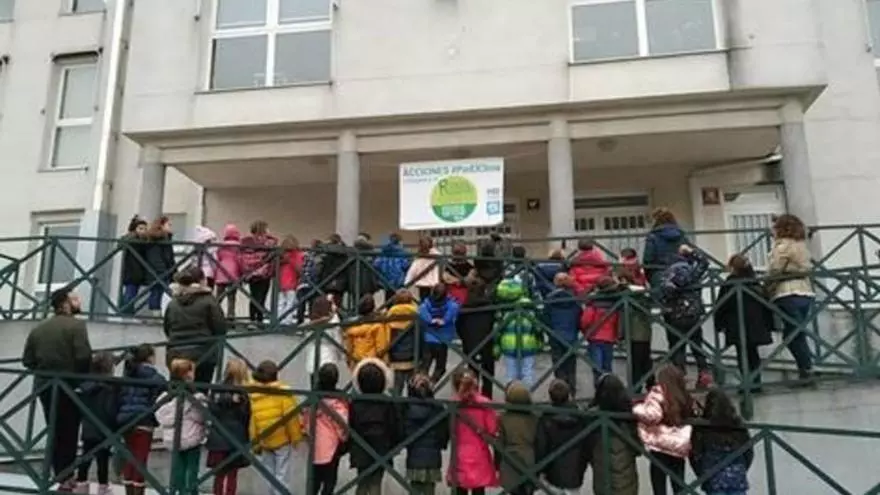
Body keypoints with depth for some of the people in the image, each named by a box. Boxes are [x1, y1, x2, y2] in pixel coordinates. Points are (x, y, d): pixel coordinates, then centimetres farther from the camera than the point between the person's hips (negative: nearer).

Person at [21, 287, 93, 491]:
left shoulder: (38, 329, 10)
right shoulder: (76, 325, -12)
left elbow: (27, 360, 6)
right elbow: (83, 356, -22)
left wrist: (45, 371, 18)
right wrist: (82, 376, -5)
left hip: (44, 386, 6)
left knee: (54, 432, 14)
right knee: (69, 432, 3)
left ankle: (59, 475, 20)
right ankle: (66, 477, 4)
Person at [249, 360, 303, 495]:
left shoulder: (252, 395, -3)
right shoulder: (284, 392, -15)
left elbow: (251, 421, 0)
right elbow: (291, 417, -13)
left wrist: (255, 443, 11)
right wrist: (295, 437, -1)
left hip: (264, 442, 3)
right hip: (282, 439, -3)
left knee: (269, 474, 20)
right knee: (281, 474, 5)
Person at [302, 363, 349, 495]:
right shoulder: (339, 400, -21)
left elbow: (305, 419, 3)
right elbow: (342, 424, -16)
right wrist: (344, 440, 2)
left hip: (315, 446, 5)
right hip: (332, 447, -4)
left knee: (314, 480, 21)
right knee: (329, 481, 10)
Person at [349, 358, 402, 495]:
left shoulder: (355, 403, -9)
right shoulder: (389, 404, -9)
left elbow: (349, 428, -5)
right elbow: (396, 428, -5)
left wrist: (349, 448, 9)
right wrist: (394, 447, 10)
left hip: (360, 452, 1)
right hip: (381, 452, -1)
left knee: (362, 484, 16)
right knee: (376, 484, 8)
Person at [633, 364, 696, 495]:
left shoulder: (658, 393, -11)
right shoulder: (685, 397, 10)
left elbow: (651, 415, -23)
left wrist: (637, 409, -8)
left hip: (660, 445, -6)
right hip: (680, 446, 6)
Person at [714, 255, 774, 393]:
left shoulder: (728, 285, -9)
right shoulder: (756, 283, 6)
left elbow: (721, 307, -8)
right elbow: (765, 305, 10)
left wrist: (719, 325, 2)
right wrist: (768, 325, 16)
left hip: (738, 328, -5)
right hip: (756, 325, 5)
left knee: (743, 355, 0)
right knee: (753, 353, 16)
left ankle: (748, 383, -3)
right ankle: (755, 382, 21)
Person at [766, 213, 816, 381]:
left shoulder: (782, 246, -6)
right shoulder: (802, 245, 17)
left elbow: (773, 273, -11)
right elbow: (807, 268, 14)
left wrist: (767, 291, 1)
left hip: (788, 295, -8)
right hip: (806, 293, 8)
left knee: (792, 335, -4)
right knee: (798, 334, 11)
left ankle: (806, 370, -5)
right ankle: (807, 369, 9)